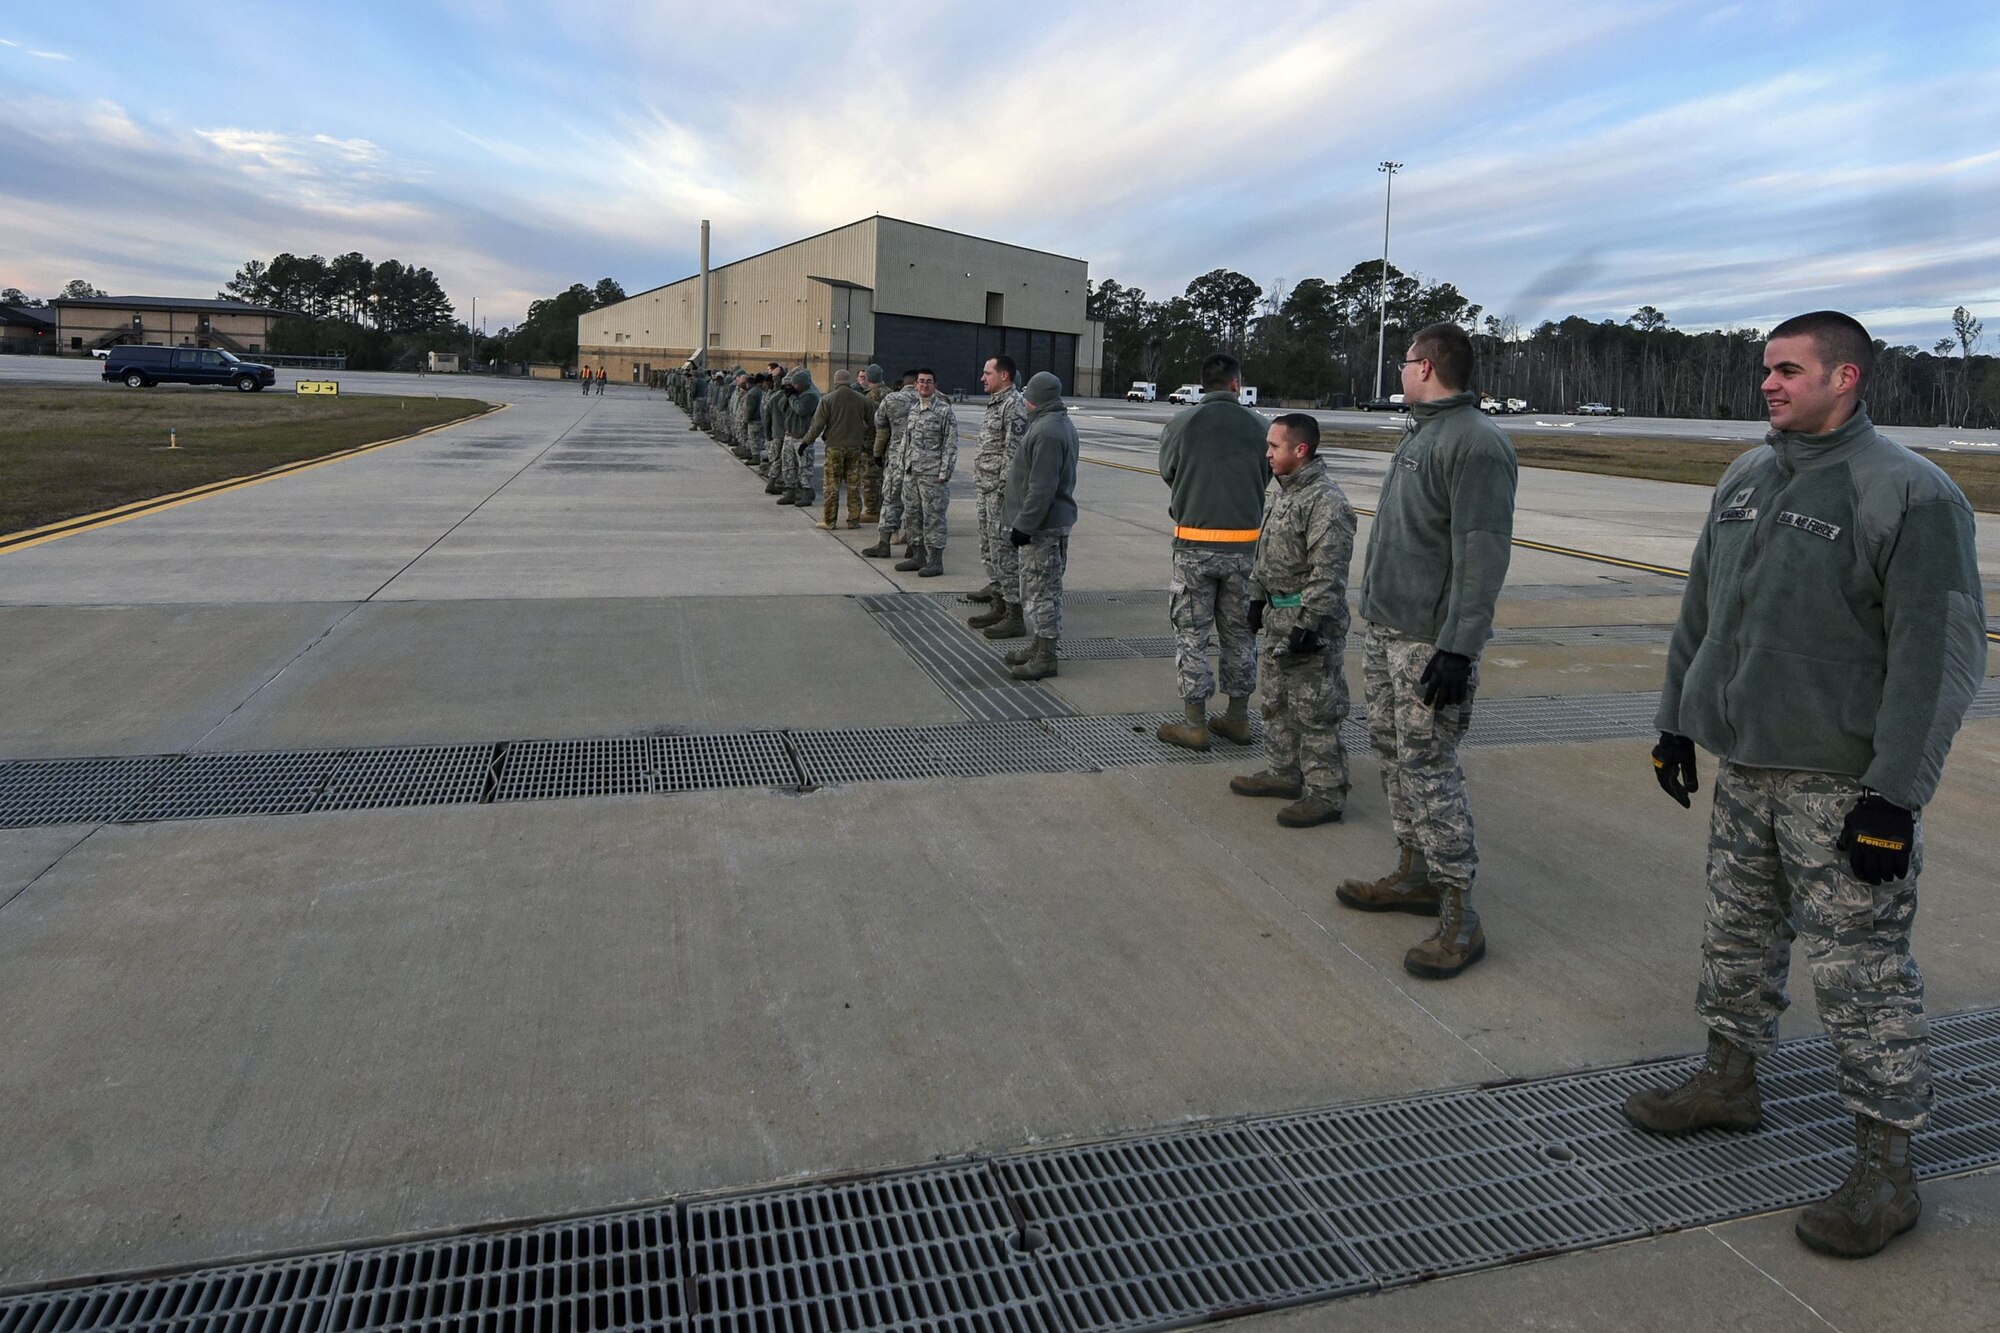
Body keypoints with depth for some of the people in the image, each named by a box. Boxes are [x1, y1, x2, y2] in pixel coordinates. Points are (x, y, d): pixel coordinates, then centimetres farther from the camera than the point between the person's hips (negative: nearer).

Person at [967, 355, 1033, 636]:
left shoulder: (1015, 405, -15)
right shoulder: (995, 403, 16)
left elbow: (1014, 451, -20)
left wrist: (1003, 488, -23)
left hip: (1002, 489, -10)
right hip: (987, 488, 10)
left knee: (1004, 551, -7)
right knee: (989, 549, 15)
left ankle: (1015, 616, -3)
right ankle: (998, 606, 25)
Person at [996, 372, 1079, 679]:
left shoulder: (1047, 430, -21)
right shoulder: (1062, 424, 14)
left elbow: (1042, 487, -26)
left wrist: (1024, 524, -23)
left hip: (1042, 525, -11)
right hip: (1054, 519, 11)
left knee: (1041, 589, -5)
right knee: (1041, 587, 17)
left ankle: (1045, 658, 1)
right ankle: (1040, 646, 28)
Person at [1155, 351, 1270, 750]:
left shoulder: (1181, 422, -8)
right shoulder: (1258, 425, -2)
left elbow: (1167, 472, 5)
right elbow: (1266, 477, 7)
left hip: (1195, 543, -2)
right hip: (1245, 543, 2)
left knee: (1192, 634, 6)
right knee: (1240, 631, 15)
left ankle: (1194, 724, 9)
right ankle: (1238, 717, 23)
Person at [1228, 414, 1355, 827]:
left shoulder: (1326, 501, -19)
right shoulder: (1281, 491, 12)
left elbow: (1328, 573, -23)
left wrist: (1308, 623, -24)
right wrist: (1257, 599, 21)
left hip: (1309, 623, -10)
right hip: (1277, 615, 10)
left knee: (1315, 711, -3)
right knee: (1276, 702, 19)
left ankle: (1326, 794, 5)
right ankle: (1284, 772, 34)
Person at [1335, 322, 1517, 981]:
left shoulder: (1477, 443, -15)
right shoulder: (1418, 433, 16)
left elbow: (1482, 556, -22)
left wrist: (1457, 648, -25)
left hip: (1431, 641, -10)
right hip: (1385, 629, 10)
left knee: (1428, 765, -8)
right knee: (1392, 750, 15)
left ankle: (1458, 914, 1)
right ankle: (1414, 875, 29)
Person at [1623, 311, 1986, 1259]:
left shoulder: (1910, 494, -13)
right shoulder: (1745, 478, 10)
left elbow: (1941, 657, -17)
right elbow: (1699, 611, 17)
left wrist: (1895, 795, -20)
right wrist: (1676, 720, 16)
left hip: (1843, 783, -7)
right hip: (1744, 764, 7)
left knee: (1861, 970, 1)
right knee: (1739, 935, 18)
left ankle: (1886, 1171, 15)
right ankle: (1728, 1081, 37)